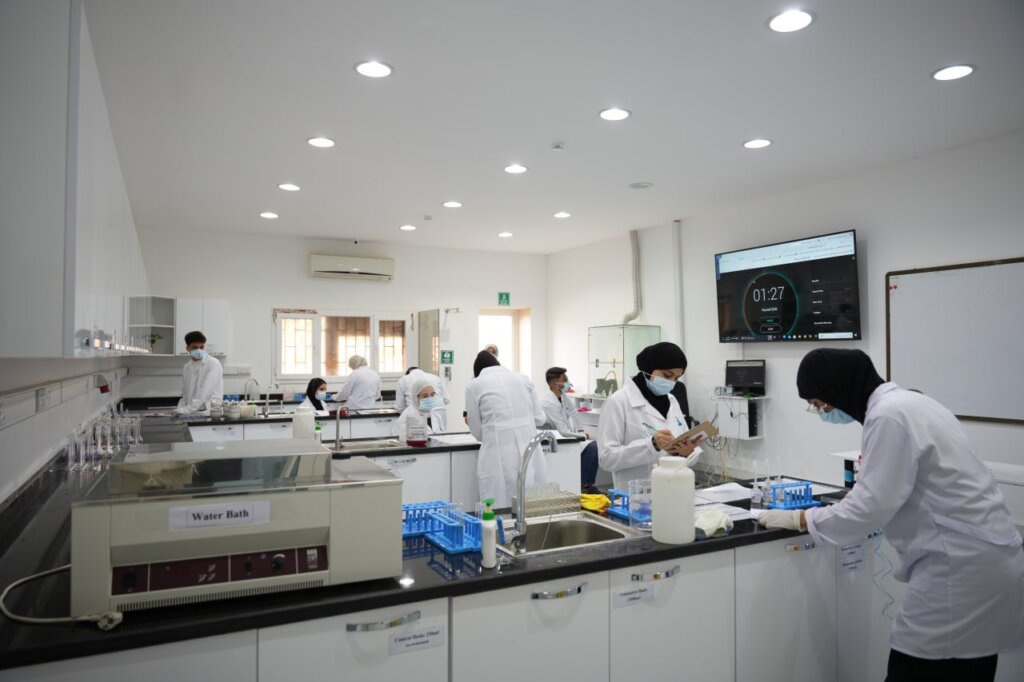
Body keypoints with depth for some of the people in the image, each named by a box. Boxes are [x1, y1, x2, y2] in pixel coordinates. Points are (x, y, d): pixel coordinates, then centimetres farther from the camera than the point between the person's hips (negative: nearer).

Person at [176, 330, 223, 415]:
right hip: (191, 414, 5)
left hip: (209, 414, -5)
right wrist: (179, 412, -1)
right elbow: (185, 395, 16)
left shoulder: (213, 364, -8)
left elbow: (205, 393, -17)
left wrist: (185, 410, -21)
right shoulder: (186, 367, 12)